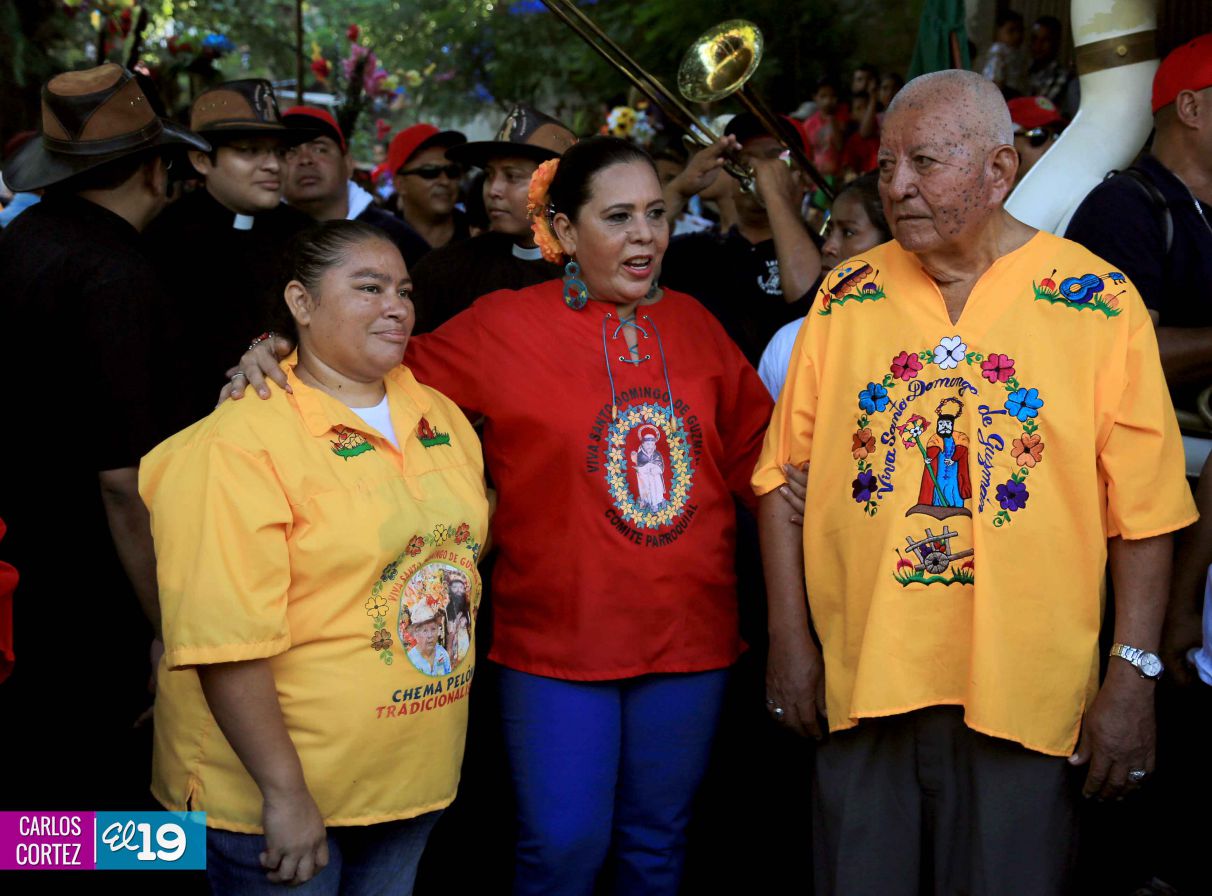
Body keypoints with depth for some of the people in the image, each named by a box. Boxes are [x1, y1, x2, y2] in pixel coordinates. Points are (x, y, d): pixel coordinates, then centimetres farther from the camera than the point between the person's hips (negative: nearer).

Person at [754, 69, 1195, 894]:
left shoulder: (1099, 303, -3)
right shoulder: (847, 298, 5)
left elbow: (1143, 509, -4)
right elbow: (786, 474, 6)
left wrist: (1133, 676, -8)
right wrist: (790, 638, 1)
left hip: (1026, 697, -2)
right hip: (862, 681, 2)